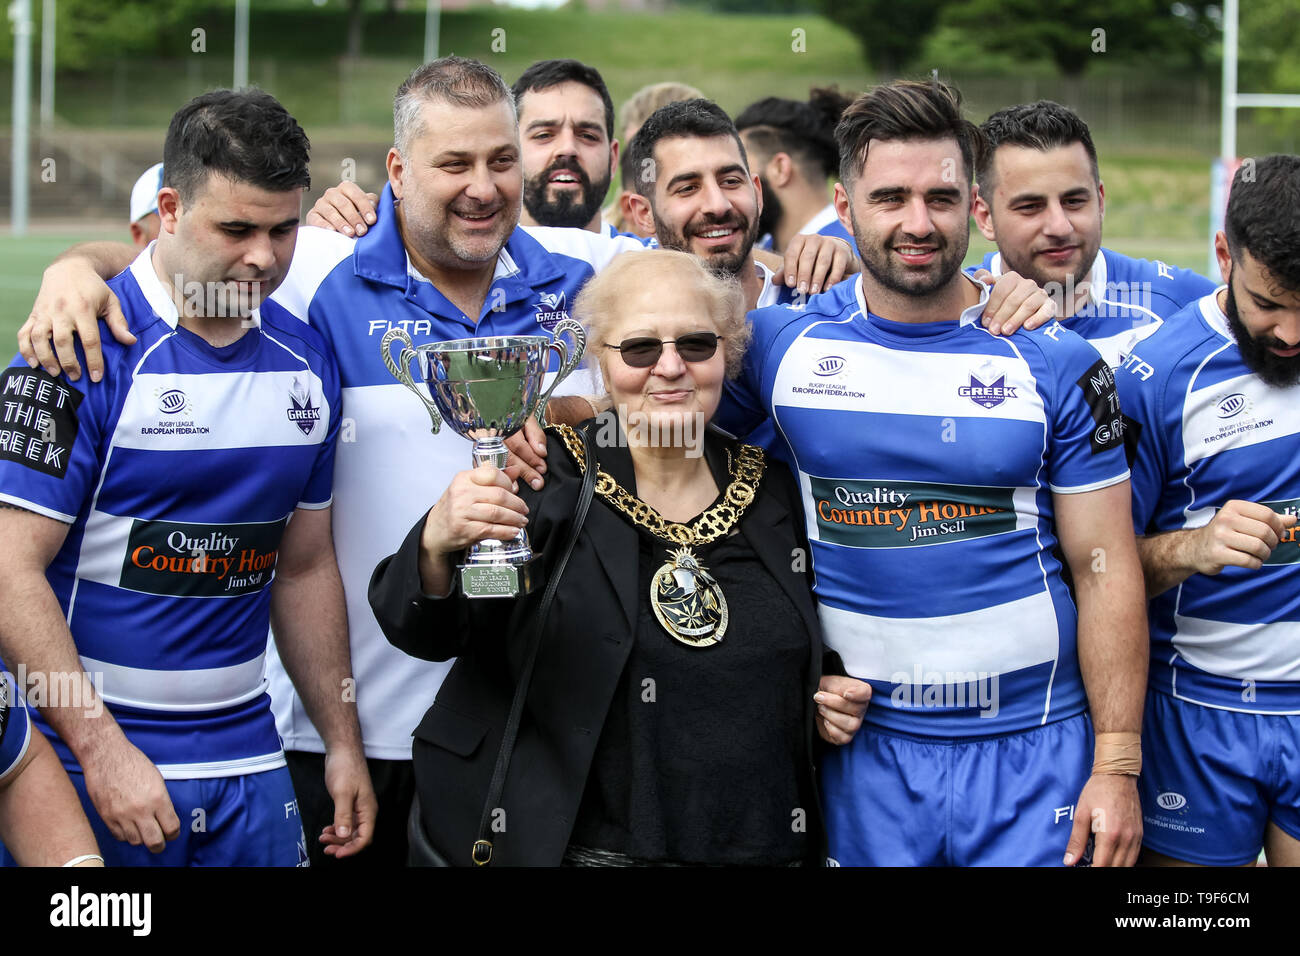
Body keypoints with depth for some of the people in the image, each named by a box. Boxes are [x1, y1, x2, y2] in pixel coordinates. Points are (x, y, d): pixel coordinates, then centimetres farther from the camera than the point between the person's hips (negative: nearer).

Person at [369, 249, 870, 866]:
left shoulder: (773, 492, 4)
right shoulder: (546, 478, -7)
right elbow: (425, 634, -16)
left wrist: (835, 698, -2)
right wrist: (437, 546, -35)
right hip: (580, 850, -3)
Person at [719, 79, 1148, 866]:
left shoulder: (1055, 363, -2)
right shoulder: (782, 344, 0)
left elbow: (1106, 569, -2)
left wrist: (1117, 766, -7)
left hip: (1032, 744, -1)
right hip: (866, 744, 1)